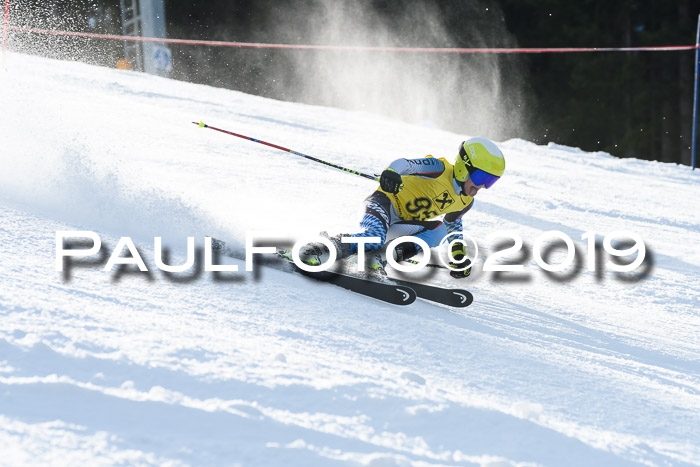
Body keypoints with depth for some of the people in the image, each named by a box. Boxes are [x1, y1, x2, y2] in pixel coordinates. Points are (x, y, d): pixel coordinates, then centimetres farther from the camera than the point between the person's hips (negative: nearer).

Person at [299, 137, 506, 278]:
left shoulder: (466, 202, 8)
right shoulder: (439, 169, -15)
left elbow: (453, 221, 30)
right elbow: (405, 164, -28)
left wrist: (459, 253, 28)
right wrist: (391, 173, -50)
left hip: (403, 225, 8)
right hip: (385, 203, -8)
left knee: (438, 230, -22)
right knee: (373, 238, -38)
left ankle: (382, 254, -29)